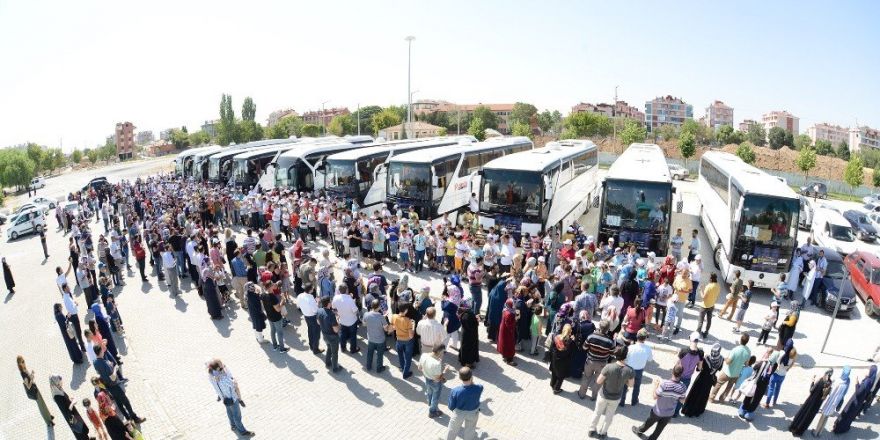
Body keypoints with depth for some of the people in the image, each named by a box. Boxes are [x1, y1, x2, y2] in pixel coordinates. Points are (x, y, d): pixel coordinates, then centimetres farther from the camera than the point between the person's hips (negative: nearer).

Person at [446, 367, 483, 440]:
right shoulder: (479, 388, -33)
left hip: (459, 413, -1)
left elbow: (451, 407, -16)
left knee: (453, 429, 28)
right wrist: (472, 382, -19)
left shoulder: (455, 391, -34)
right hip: (473, 413, 1)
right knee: (470, 430, 30)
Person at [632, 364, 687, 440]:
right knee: (659, 429, 24)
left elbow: (655, 396, -22)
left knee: (648, 423, 26)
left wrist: (656, 385, -9)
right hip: (669, 413, 2)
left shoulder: (664, 383, -34)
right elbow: (682, 401, -7)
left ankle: (639, 431, 51)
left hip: (658, 411, -2)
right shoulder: (683, 387, -23)